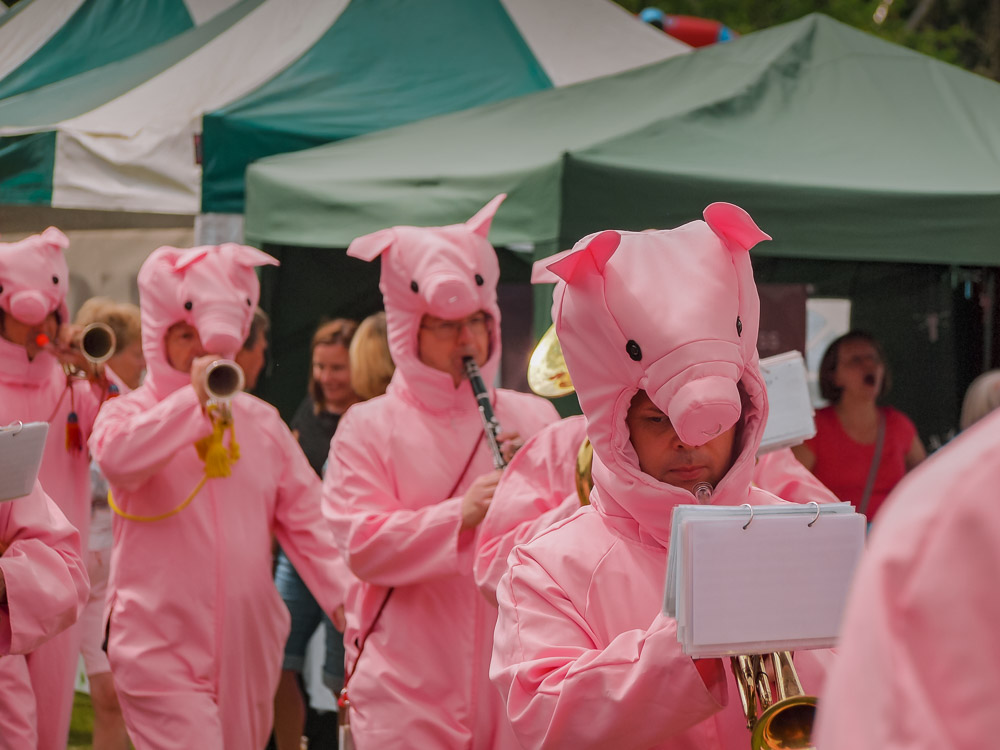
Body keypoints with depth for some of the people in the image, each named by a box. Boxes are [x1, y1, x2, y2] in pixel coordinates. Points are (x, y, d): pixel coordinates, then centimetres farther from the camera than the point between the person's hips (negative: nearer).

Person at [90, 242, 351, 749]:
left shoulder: (261, 422, 11)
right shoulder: (128, 413, 0)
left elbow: (303, 518, 11)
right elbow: (116, 459, -24)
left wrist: (343, 595, -1)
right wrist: (194, 399, -22)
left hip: (246, 641, 5)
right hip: (160, 645, -5)